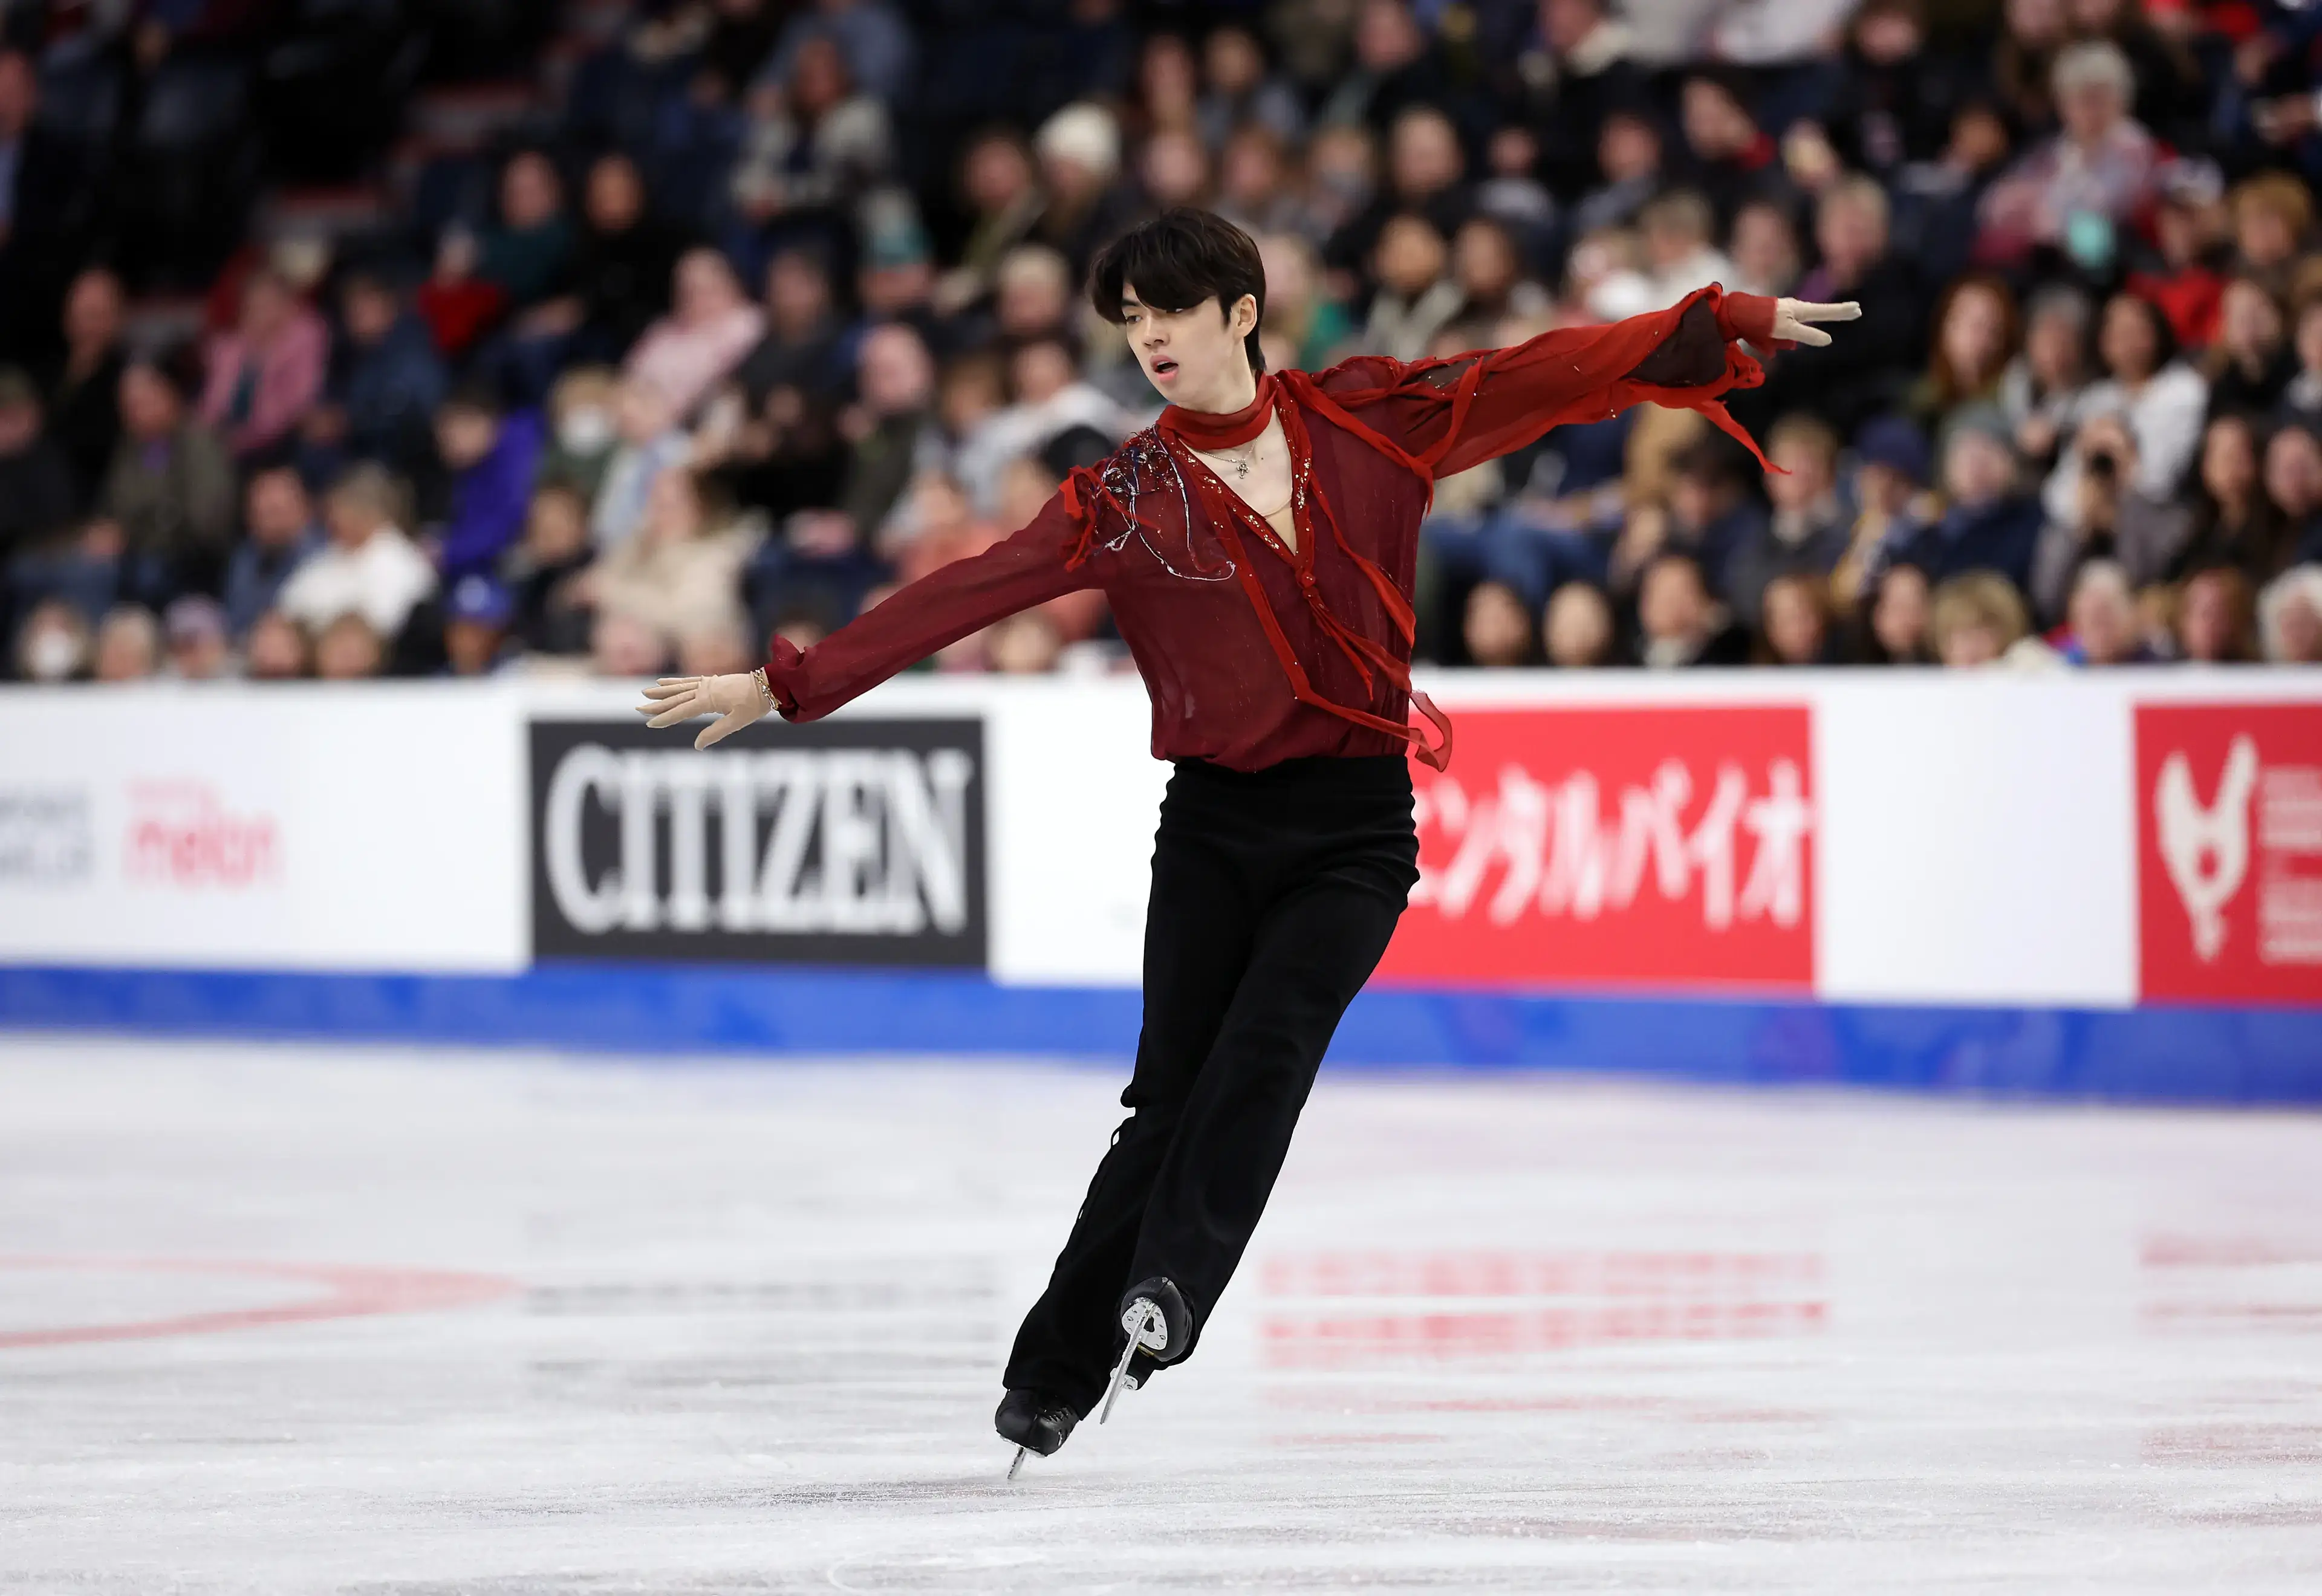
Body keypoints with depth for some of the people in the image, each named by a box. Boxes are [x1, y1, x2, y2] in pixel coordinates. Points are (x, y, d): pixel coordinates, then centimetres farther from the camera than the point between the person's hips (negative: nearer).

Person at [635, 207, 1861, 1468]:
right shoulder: (1125, 497, 1)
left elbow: (1543, 377, 2)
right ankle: (1050, 1376, 3)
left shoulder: (1369, 422, 2)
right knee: (1171, 1096, -4)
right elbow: (969, 594, -3)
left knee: (1266, 1047, -22)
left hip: (1356, 833, 0)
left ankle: (1167, 1290, -32)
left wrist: (1728, 323, -1)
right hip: (1215, 828, 0)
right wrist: (790, 683, -9)